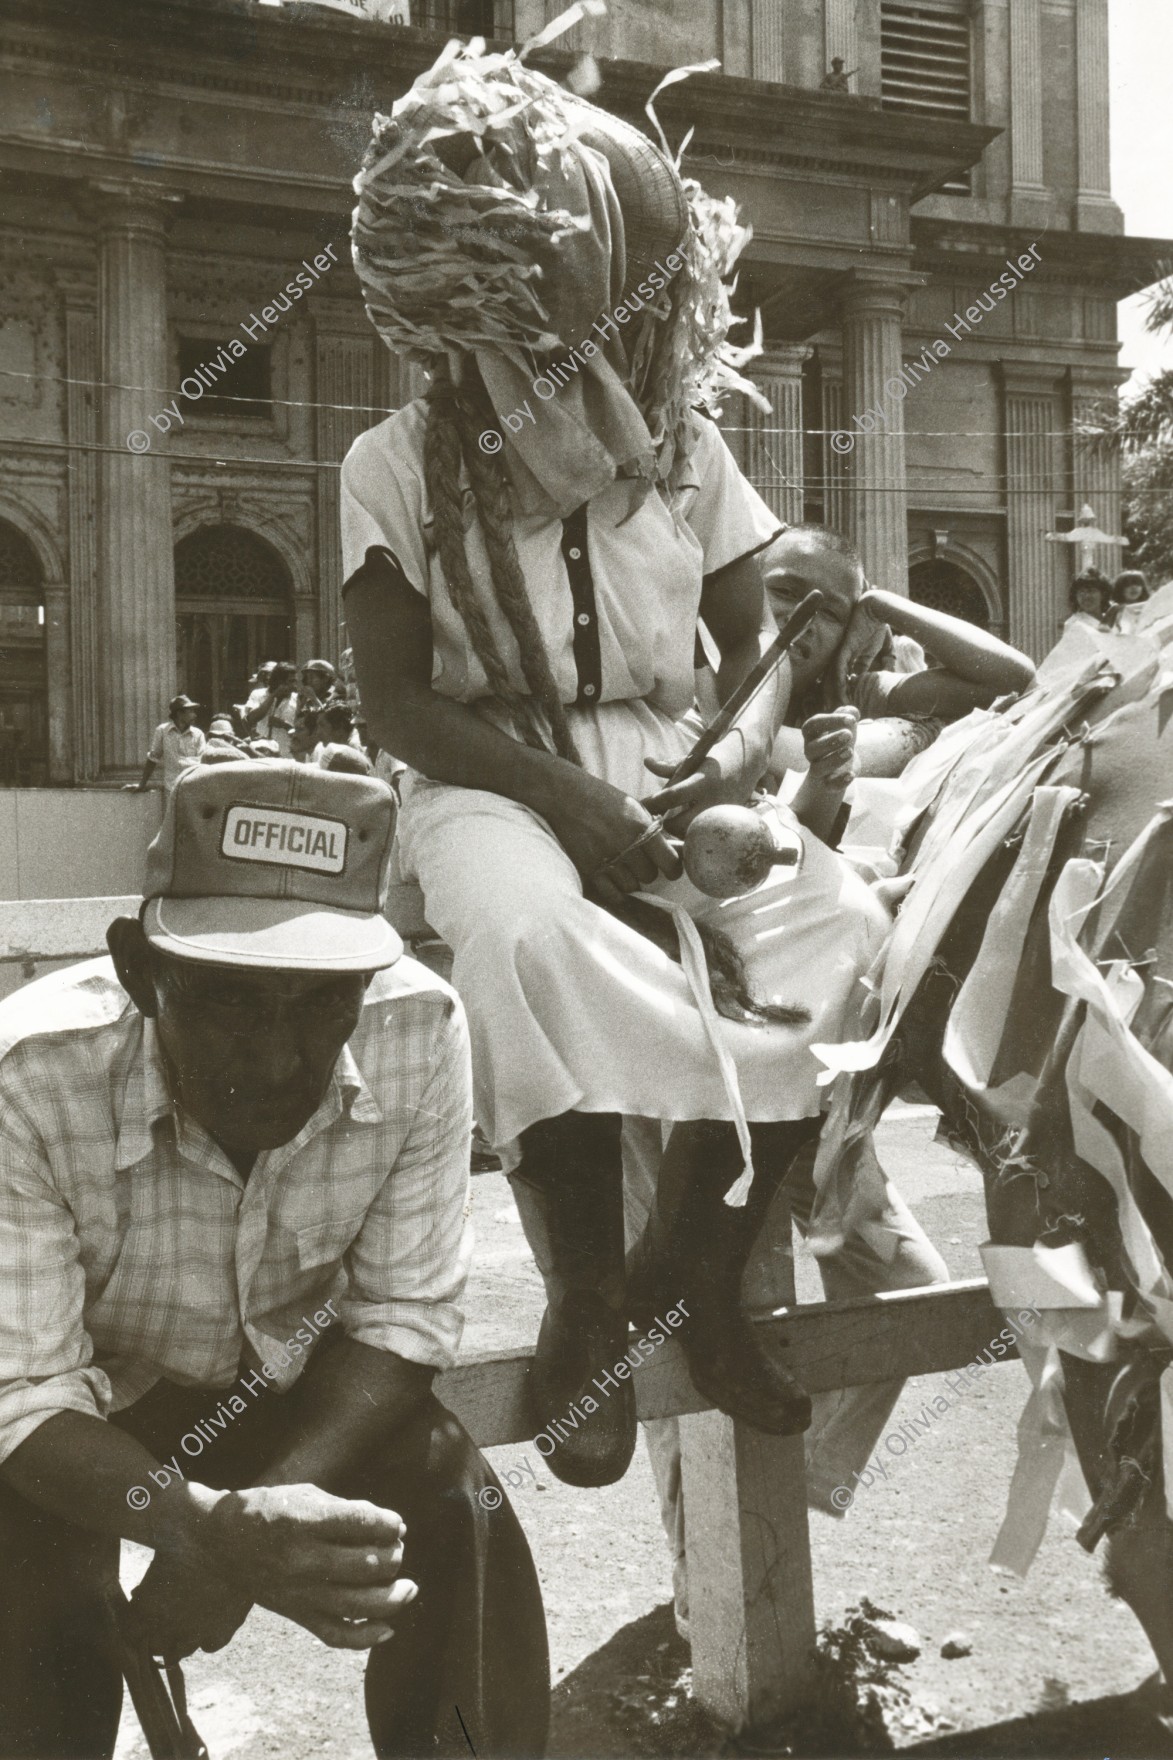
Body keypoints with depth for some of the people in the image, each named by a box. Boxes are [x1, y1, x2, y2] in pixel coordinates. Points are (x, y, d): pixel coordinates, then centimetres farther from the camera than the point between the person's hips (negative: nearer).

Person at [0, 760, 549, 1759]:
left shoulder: (421, 1033, -26)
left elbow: (405, 1318, -15)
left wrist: (241, 1533, -28)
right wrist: (206, 1529, -46)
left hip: (295, 1381, 2)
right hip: (85, 1407, -2)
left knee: (462, 1518, -19)